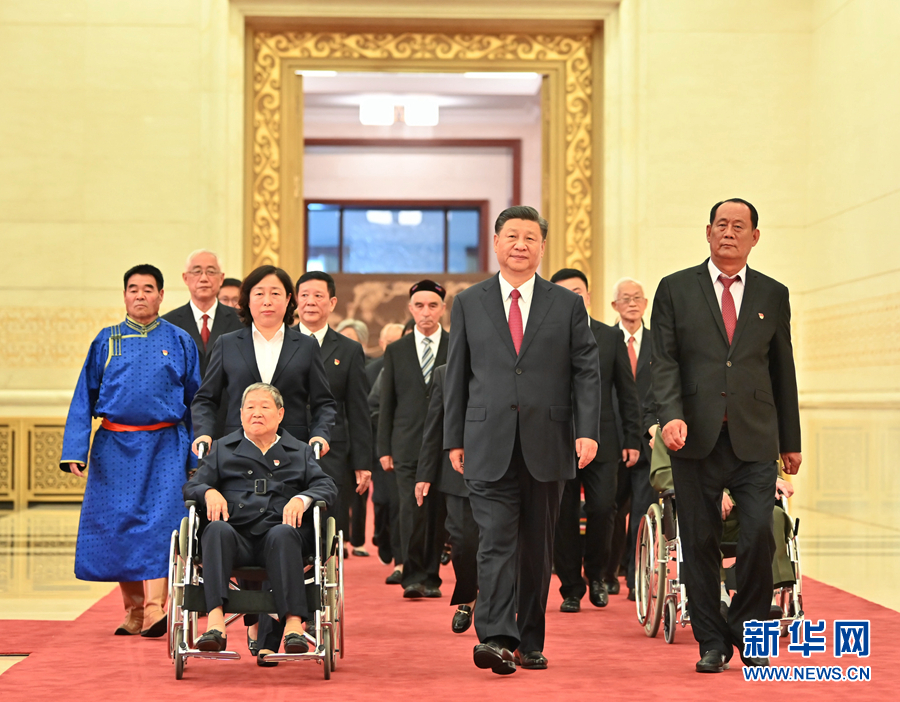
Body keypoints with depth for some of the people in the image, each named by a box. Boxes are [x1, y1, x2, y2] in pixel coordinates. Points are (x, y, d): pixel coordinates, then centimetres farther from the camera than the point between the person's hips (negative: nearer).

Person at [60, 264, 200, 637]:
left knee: (160, 520, -13)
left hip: (165, 446, -2)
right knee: (118, 523, 3)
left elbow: (195, 400, 7)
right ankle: (134, 611, 17)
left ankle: (155, 610, -16)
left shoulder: (180, 342, 6)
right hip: (115, 446, 2)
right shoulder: (106, 340, 8)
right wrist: (75, 449, -2)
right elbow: (84, 397, 8)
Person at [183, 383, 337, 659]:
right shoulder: (223, 449, 27)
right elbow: (191, 485, 16)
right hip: (237, 536, 0)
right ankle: (215, 622, -48)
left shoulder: (300, 452, 27)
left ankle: (293, 623, -46)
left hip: (278, 530, 0)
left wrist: (302, 498, -9)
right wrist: (209, 492, -8)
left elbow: (326, 486, 13)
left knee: (283, 534, -36)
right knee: (217, 530, -35)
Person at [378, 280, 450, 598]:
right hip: (408, 446, 0)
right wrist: (384, 448, 4)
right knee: (411, 509, -10)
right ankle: (412, 576, -7)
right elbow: (387, 403, 10)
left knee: (438, 512, 4)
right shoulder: (395, 351, 11)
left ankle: (431, 577, 13)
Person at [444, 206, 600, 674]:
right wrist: (454, 438, 4)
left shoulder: (567, 305, 7)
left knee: (537, 548, 8)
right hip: (489, 446, -1)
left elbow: (586, 372, 3)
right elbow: (456, 376, 9)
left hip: (546, 446, 1)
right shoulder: (468, 304, 8)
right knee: (496, 542, -10)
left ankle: (530, 642, 17)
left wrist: (587, 431, -8)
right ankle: (496, 638, -16)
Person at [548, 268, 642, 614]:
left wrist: (633, 438, 4)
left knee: (602, 510, -8)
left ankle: (596, 574, 17)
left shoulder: (611, 337, 8)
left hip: (601, 442, 1)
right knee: (563, 519, 1)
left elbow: (627, 392, 9)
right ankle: (571, 589, 14)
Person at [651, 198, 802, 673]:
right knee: (700, 543, 2)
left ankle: (749, 633, 11)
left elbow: (783, 370, 14)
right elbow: (664, 361, 0)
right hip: (696, 437, -1)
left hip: (755, 438, 1)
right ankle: (711, 643, 14)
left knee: (759, 535, -10)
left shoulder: (773, 295, 12)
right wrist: (671, 415, -17)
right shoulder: (675, 290, 7)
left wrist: (791, 441, 15)